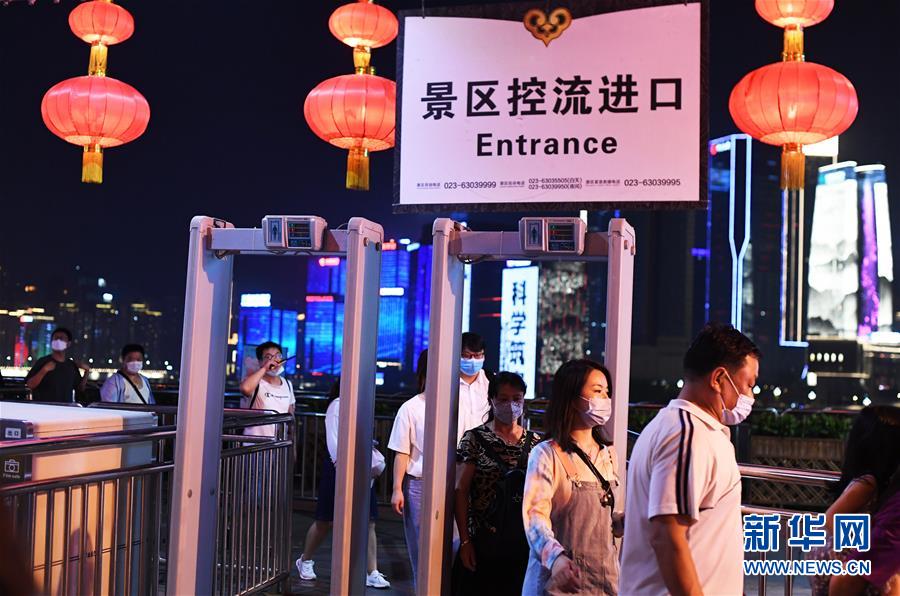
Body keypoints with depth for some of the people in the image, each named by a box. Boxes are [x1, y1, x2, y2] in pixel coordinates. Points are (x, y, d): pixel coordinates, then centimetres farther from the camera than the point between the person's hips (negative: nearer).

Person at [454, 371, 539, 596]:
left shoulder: (534, 443, 7)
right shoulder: (475, 439, -3)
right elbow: (461, 492, -6)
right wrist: (465, 541, -10)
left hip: (523, 543, 3)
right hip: (483, 543, -3)